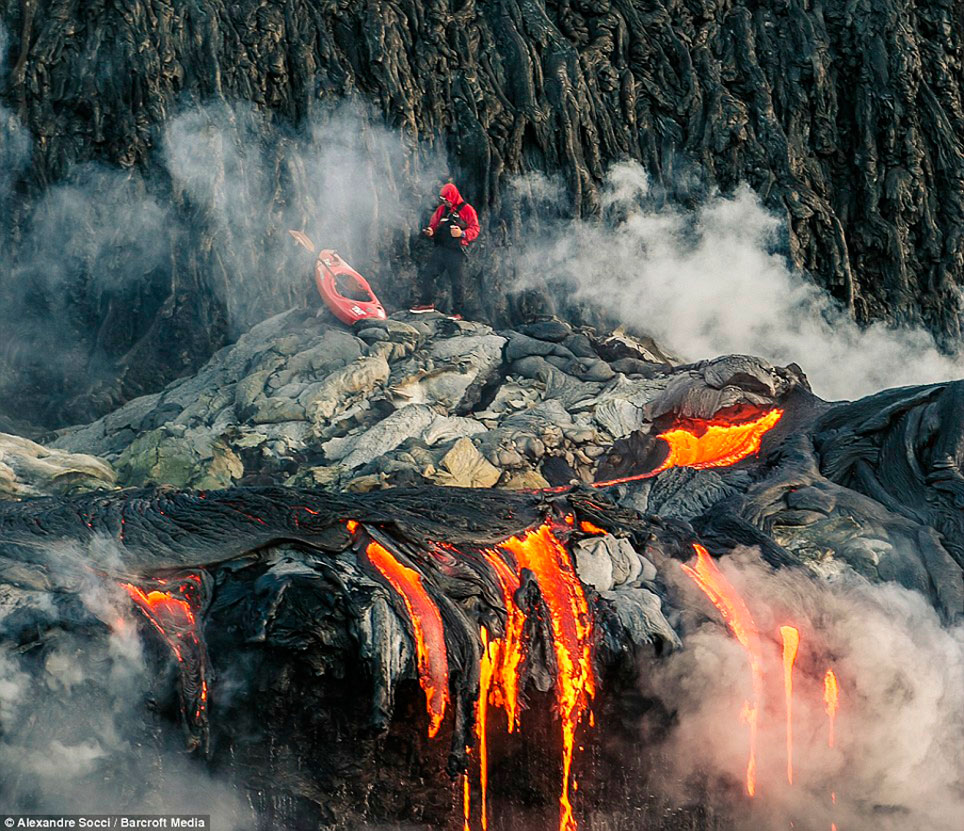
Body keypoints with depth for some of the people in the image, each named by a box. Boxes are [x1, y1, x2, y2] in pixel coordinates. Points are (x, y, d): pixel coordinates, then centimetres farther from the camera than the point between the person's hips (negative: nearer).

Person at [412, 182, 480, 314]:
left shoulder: (467, 210, -3)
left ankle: (457, 311, 5)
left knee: (456, 282, -2)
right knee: (426, 275, 3)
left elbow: (475, 229, -7)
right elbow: (434, 224, 22)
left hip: (456, 252, -6)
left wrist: (462, 234, -25)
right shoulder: (441, 209, 14)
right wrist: (431, 232, -2)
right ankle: (427, 302, 15)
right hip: (440, 249, 6)